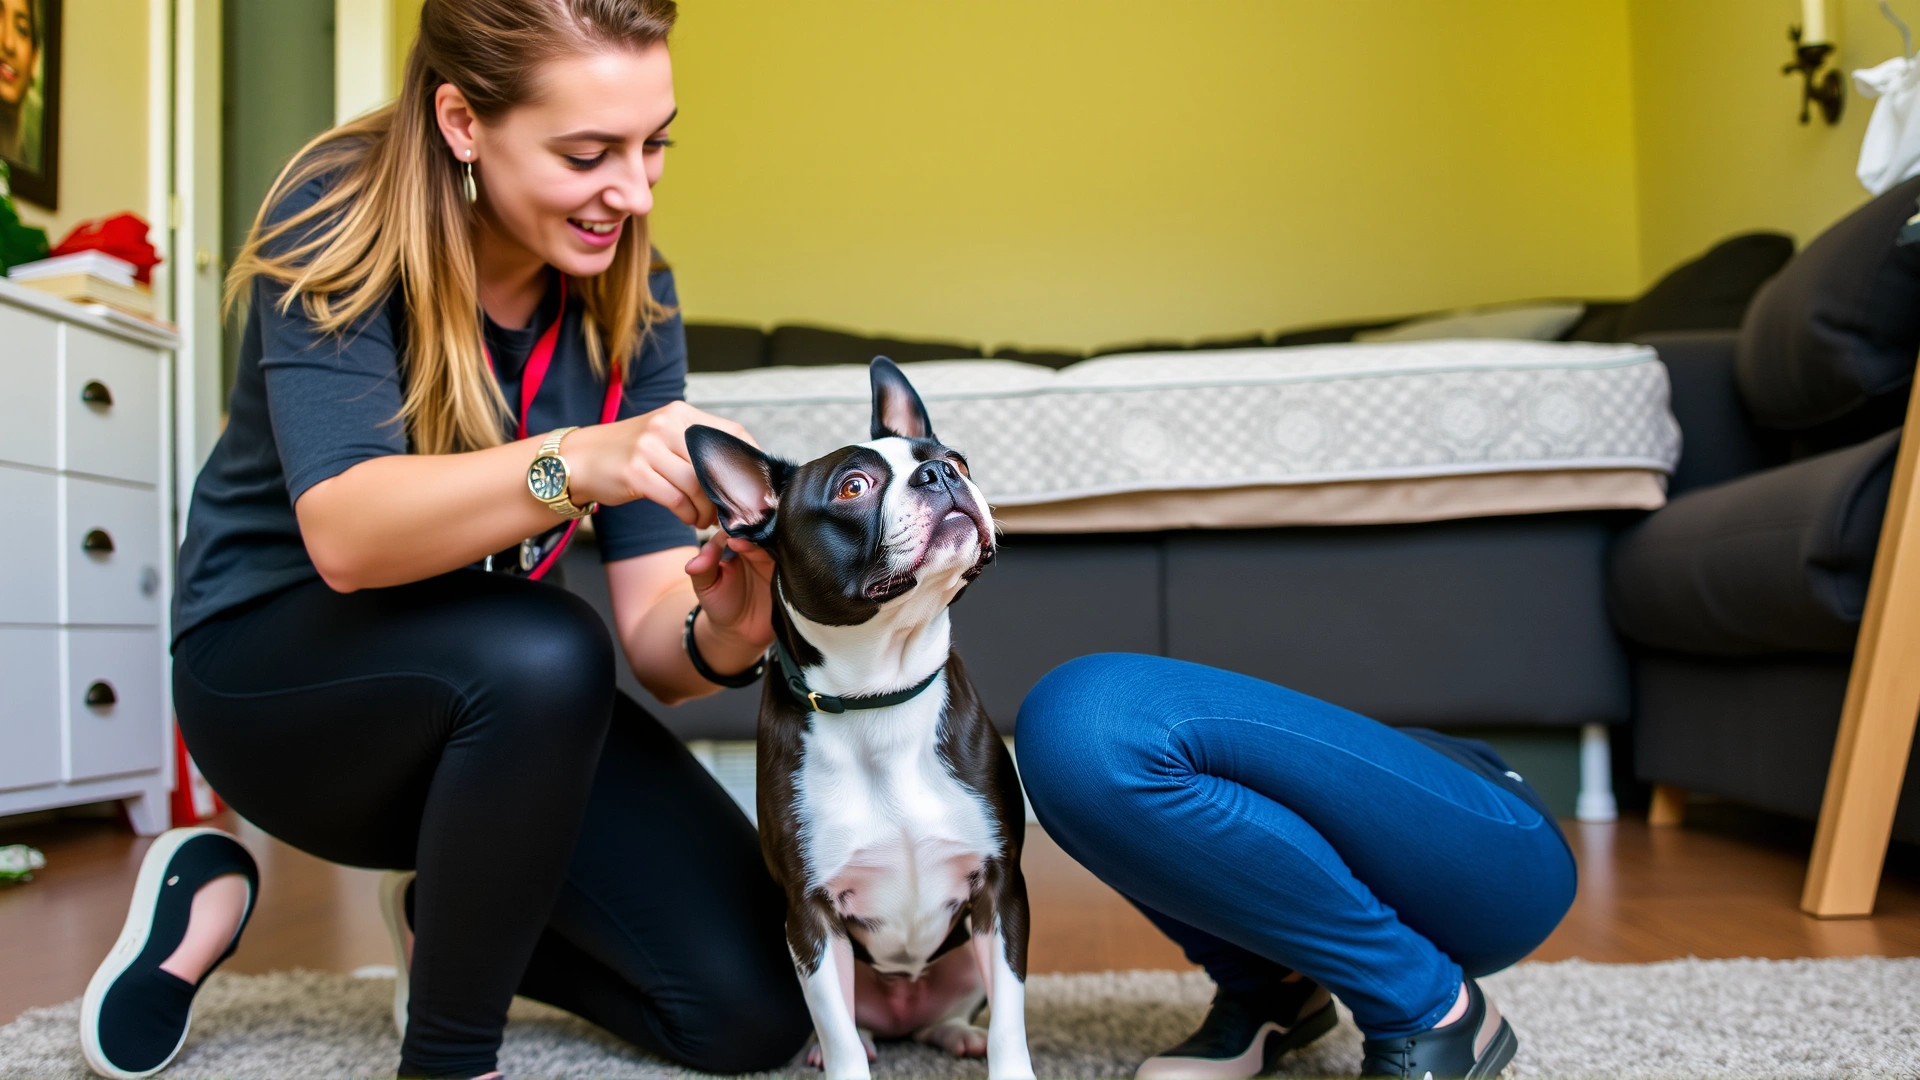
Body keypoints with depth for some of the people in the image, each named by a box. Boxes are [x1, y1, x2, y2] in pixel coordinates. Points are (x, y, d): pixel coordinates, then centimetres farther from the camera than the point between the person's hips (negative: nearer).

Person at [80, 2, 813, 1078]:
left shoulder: (629, 291, -8)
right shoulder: (338, 221, -18)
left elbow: (651, 617, -14)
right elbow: (344, 532, -34)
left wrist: (718, 636, -37)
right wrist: (575, 463, -50)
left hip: (489, 693, 4)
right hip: (271, 665, -3)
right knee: (543, 651, -38)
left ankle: (448, 919, 17)